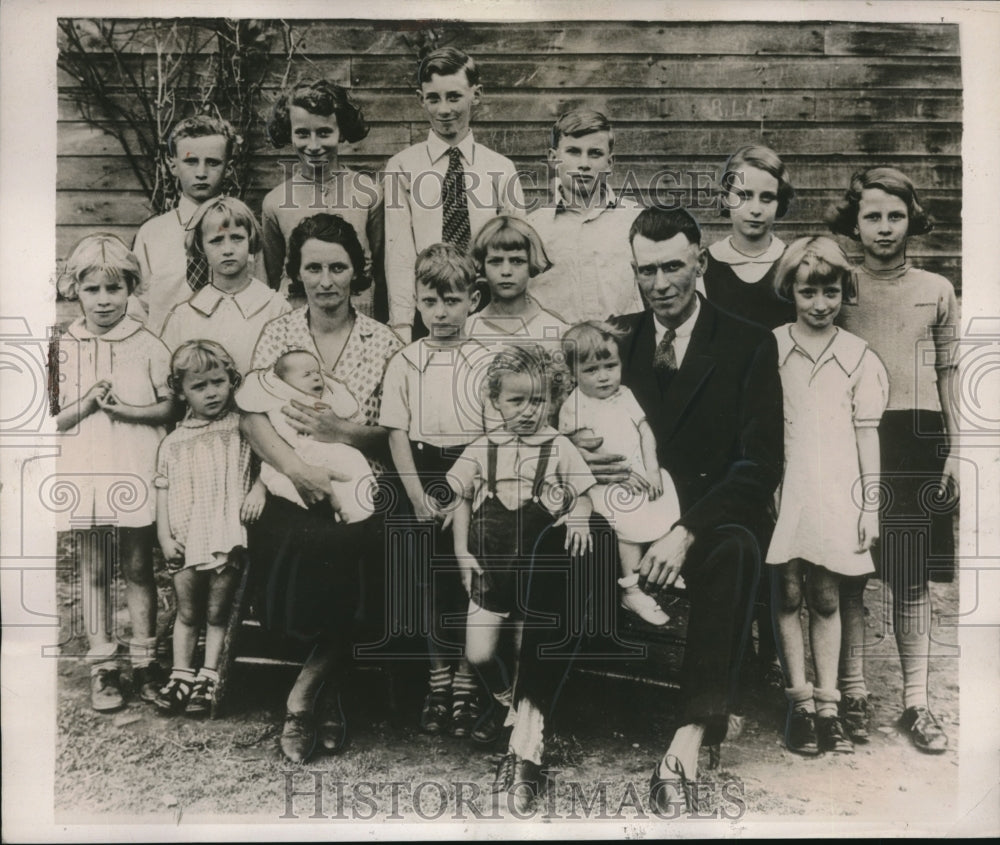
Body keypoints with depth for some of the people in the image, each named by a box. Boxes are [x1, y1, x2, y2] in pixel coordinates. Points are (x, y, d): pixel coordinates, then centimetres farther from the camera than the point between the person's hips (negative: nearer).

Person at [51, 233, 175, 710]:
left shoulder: (147, 346, -1)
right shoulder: (63, 350, 4)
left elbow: (171, 406, -2)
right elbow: (53, 421, 5)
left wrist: (125, 410, -15)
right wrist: (86, 403, -13)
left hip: (136, 473, -1)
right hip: (86, 475, 1)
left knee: (138, 568, 8)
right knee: (94, 572, 8)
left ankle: (145, 662, 20)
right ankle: (103, 667, 18)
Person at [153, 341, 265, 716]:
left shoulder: (241, 429, 3)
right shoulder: (173, 442, 9)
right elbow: (163, 490, 9)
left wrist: (258, 488, -17)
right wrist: (164, 535, 2)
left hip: (227, 536, -2)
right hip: (186, 540, 2)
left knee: (217, 611, 5)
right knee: (187, 612, 10)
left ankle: (209, 677, 14)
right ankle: (181, 675, 19)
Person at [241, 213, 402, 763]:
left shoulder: (383, 342, 8)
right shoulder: (278, 333, 10)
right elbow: (252, 417, 0)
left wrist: (341, 432, -13)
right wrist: (296, 467, -17)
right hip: (289, 486, 1)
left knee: (330, 548, -28)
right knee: (290, 538, -26)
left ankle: (304, 696, -8)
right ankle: (327, 698, -5)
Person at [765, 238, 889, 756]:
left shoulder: (858, 357, 5)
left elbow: (867, 435, 8)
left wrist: (870, 505, 5)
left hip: (835, 494, 1)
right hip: (783, 492, -1)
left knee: (827, 600, 6)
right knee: (788, 596, 2)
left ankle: (828, 705, 13)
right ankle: (800, 702, 10)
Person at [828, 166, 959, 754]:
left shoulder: (937, 291, 11)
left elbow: (949, 376, 13)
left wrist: (955, 447, 6)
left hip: (917, 440, 1)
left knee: (914, 578, 3)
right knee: (849, 575, 2)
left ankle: (917, 702, 12)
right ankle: (853, 693, 14)